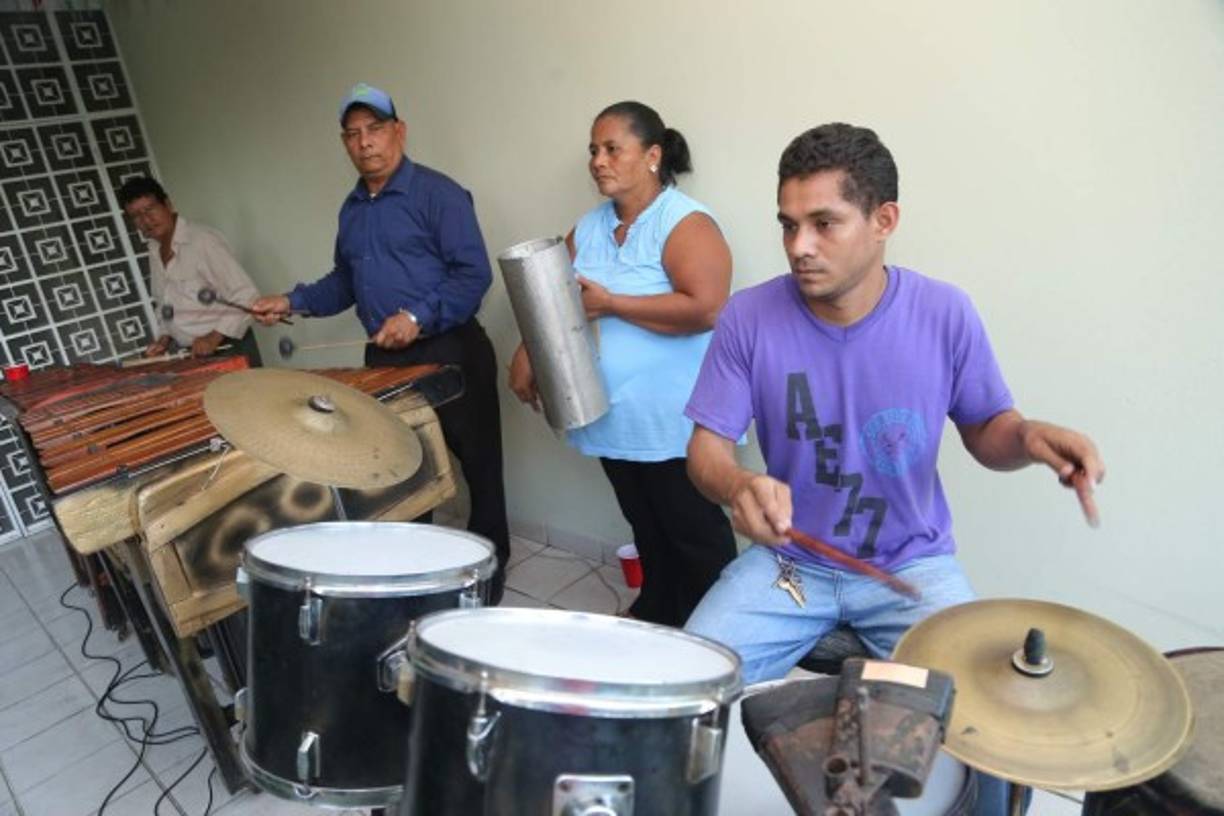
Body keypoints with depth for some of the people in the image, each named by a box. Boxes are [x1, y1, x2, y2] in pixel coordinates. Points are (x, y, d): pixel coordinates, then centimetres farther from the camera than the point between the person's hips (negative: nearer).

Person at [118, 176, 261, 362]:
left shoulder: (203, 240, -13)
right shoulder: (155, 251, 10)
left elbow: (246, 296, -17)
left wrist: (214, 337, -21)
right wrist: (164, 338, 8)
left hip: (228, 349, -6)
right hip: (191, 355, 6)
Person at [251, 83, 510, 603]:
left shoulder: (437, 193, -8)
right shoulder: (352, 209, 15)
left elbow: (474, 274, -16)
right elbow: (345, 282, 24)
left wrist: (419, 316, -25)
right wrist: (292, 302, 10)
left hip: (450, 353, -7)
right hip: (384, 359, 7)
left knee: (477, 465, 4)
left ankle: (490, 565, 21)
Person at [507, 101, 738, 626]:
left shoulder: (685, 223, -13)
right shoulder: (589, 227, 10)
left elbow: (705, 309, -25)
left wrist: (612, 303, -20)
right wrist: (527, 353, -4)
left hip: (674, 423, -7)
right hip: (613, 419, 7)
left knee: (696, 537, 6)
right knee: (648, 533, 20)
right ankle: (655, 618, 37)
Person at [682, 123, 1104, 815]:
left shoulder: (945, 315, -11)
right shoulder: (750, 318, -13)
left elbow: (986, 431, 2)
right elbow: (707, 446, -9)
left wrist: (1031, 437, -22)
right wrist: (738, 487, -33)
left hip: (913, 566, 0)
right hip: (786, 563, 0)